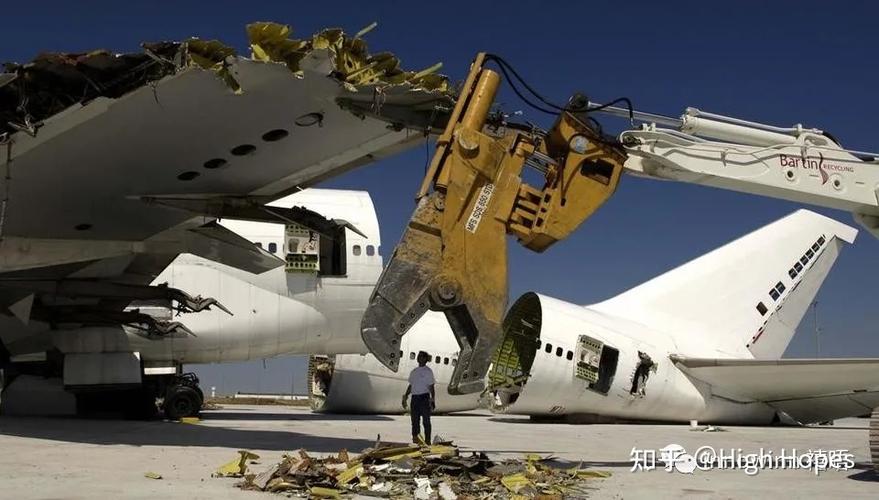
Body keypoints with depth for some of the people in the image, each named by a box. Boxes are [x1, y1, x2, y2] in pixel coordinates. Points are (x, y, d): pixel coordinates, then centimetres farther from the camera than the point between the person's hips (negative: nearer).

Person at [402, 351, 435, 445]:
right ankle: (415, 441, 12)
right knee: (414, 421, 7)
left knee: (426, 421, -1)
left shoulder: (428, 371, -2)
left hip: (424, 397, -6)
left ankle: (427, 441, 3)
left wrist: (433, 400, -11)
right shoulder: (414, 371, 14)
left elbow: (431, 387, -5)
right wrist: (405, 397, 14)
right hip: (414, 398, 6)